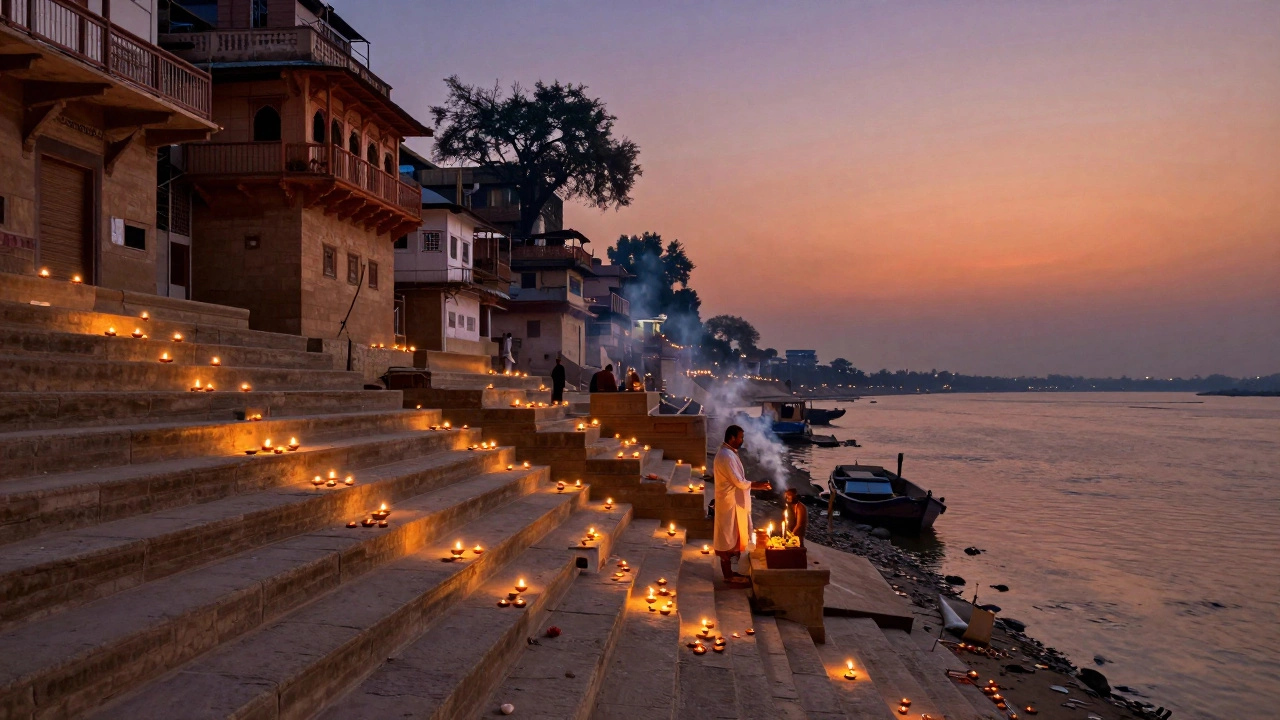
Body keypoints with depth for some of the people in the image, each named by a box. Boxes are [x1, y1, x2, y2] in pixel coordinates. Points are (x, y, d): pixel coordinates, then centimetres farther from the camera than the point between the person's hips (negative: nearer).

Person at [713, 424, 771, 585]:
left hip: (732, 501, 10)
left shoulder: (727, 453, 11)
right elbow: (739, 482, -22)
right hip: (730, 503, -10)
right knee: (728, 539, -1)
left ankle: (729, 572, 23)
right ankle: (729, 575, 7)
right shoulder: (727, 456, -22)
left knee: (730, 538, 15)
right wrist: (758, 485, -12)